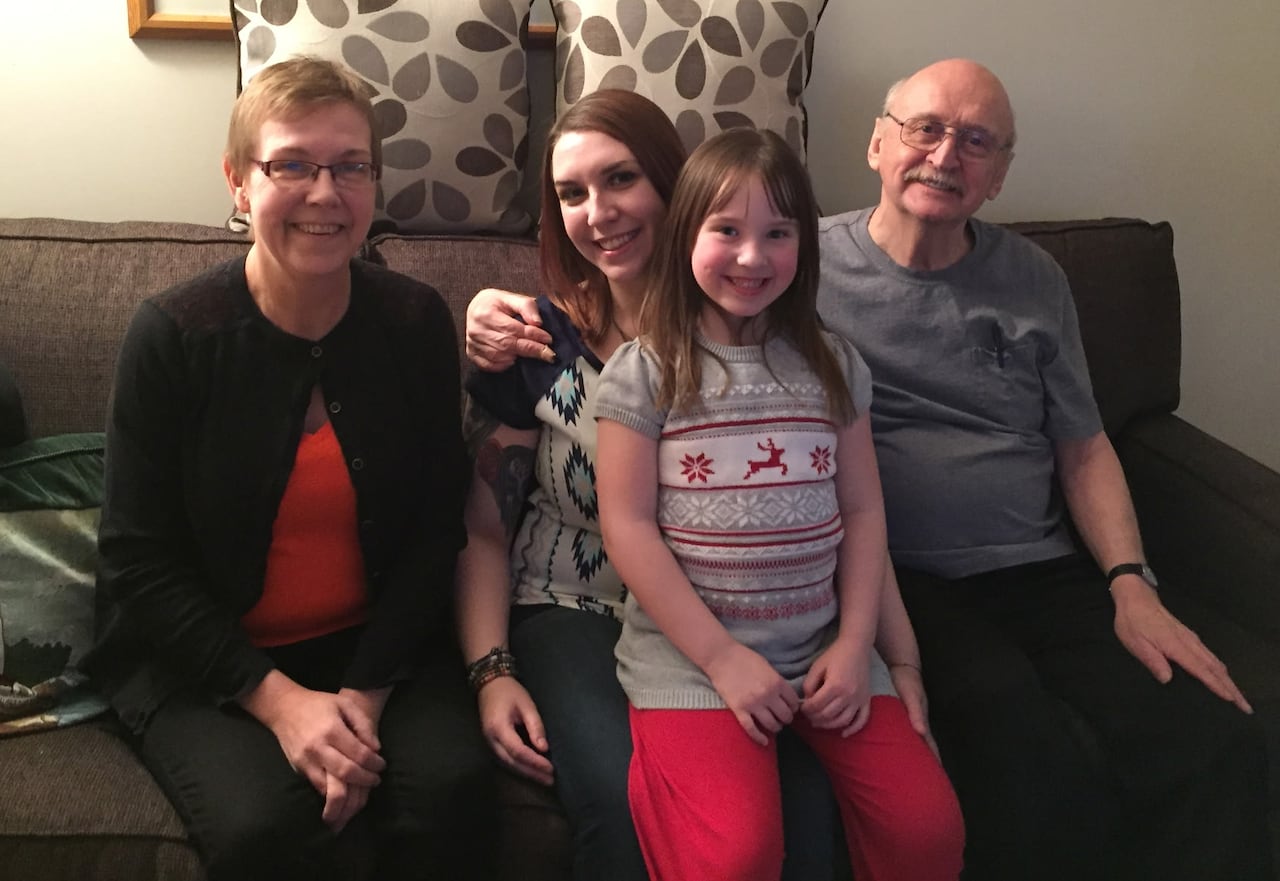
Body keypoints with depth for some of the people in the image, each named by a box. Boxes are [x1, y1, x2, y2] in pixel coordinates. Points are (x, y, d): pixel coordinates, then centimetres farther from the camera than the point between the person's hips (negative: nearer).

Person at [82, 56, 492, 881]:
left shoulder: (417, 322, -2)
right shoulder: (172, 336, -9)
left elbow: (435, 528, 0)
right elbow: (139, 563, -7)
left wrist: (368, 691, -12)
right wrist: (276, 698, -17)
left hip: (377, 640, 2)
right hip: (204, 657, -1)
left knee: (447, 789, -24)